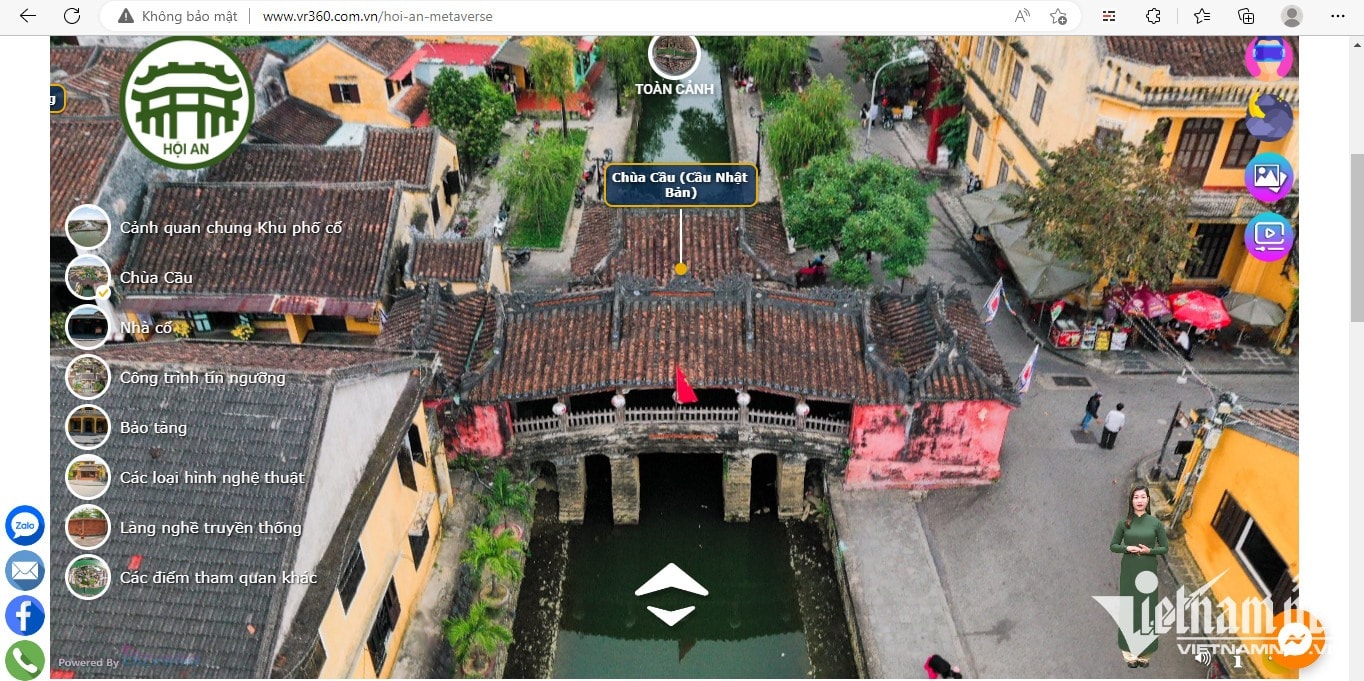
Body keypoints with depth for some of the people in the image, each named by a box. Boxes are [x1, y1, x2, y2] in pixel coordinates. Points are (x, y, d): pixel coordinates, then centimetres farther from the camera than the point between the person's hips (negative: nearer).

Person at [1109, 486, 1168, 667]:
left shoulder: (1156, 522, 1)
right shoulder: (1124, 522, 1)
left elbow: (1165, 548, 5)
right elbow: (1113, 546, 6)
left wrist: (1149, 550, -12)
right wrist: (1127, 548, -13)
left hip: (1148, 570, 0)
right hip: (1128, 570, 0)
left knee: (1147, 608, 1)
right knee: (1129, 608, 2)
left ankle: (1145, 652, 9)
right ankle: (1130, 651, 7)